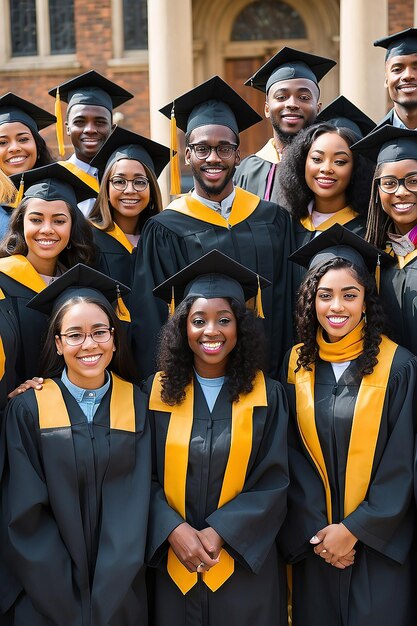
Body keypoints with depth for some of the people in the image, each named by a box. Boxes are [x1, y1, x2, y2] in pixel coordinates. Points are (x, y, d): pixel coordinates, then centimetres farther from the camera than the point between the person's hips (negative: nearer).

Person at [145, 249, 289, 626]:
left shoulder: (266, 395, -3)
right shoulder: (159, 392, -2)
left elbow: (274, 482, -6)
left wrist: (219, 533, -15)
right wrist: (175, 530, -17)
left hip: (245, 562, 0)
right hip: (175, 564, 1)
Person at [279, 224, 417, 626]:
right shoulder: (296, 364, 1)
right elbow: (291, 455, 2)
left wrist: (354, 529, -11)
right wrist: (317, 530, -7)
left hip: (379, 541, -2)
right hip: (314, 541, 3)